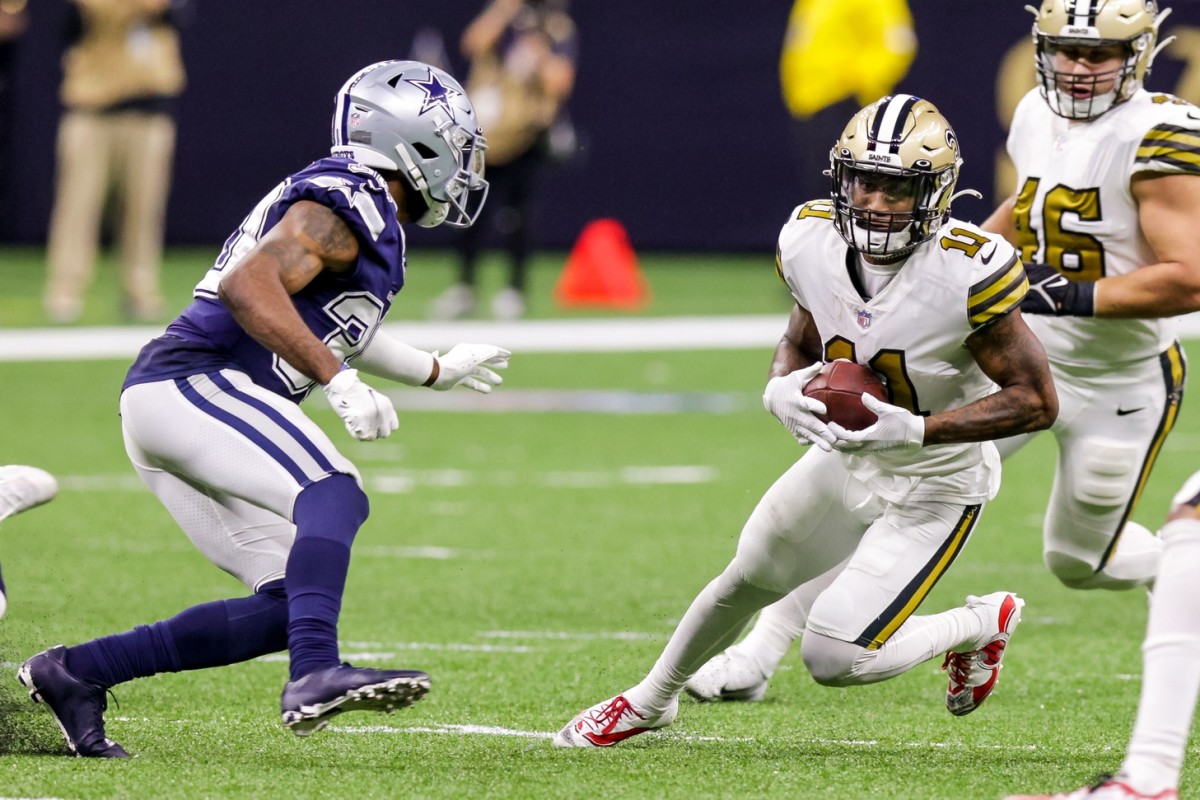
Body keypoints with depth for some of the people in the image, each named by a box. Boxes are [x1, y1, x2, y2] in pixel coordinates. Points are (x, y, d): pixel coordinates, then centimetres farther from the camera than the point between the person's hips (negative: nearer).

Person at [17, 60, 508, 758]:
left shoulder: (360, 210, 21)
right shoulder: (346, 205, -10)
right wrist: (338, 379, -28)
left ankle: (77, 672, 7)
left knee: (290, 604, 4)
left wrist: (436, 371, 48)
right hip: (192, 384, -10)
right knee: (335, 498, -27)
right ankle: (316, 674, -45)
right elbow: (246, 285, -24)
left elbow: (324, 319, 39)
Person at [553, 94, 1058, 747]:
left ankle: (981, 626, 15)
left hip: (931, 487, -6)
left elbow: (1037, 401, -25)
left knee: (836, 659, -12)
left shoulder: (964, 275, -31)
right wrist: (781, 390, -18)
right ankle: (650, 701, 48)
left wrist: (915, 429, -34)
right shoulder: (811, 242, -14)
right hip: (846, 456, 6)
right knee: (750, 579, 22)